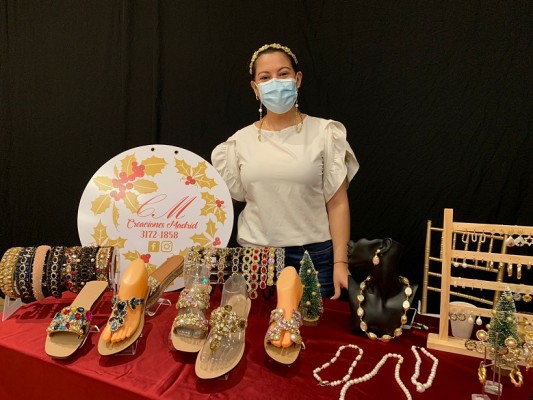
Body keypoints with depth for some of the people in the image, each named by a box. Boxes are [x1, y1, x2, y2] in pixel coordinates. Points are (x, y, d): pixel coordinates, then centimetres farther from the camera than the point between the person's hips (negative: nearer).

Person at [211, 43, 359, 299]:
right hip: (254, 256, 2)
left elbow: (337, 203, -4)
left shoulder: (324, 133, -3)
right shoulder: (241, 140, 4)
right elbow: (229, 200, 13)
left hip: (313, 255, -1)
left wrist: (340, 262, -8)